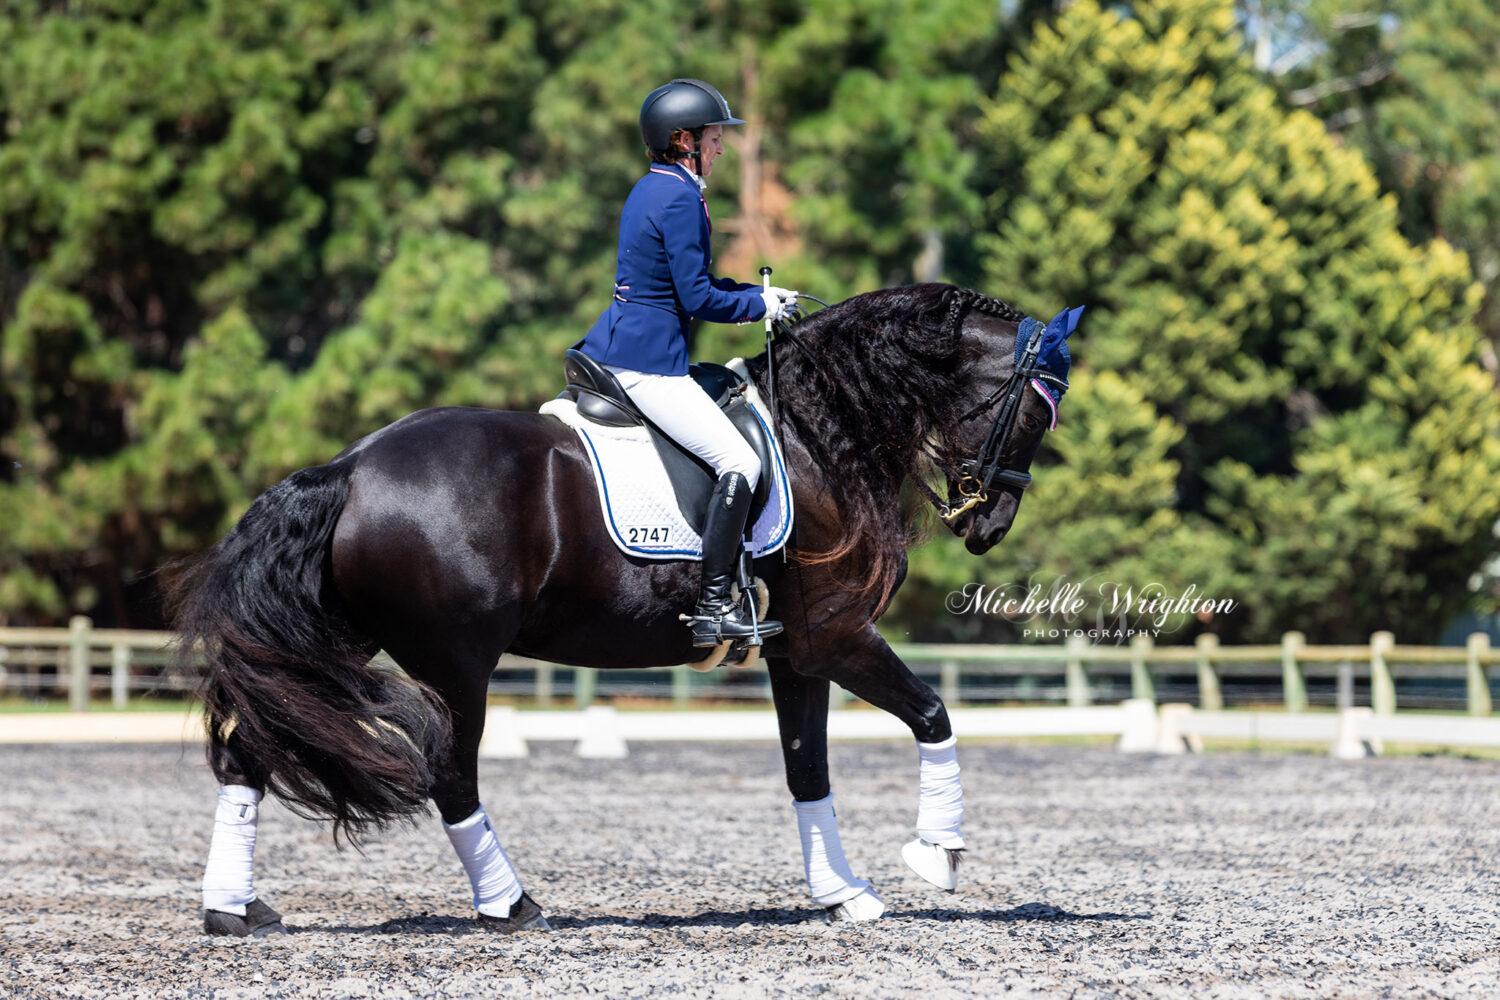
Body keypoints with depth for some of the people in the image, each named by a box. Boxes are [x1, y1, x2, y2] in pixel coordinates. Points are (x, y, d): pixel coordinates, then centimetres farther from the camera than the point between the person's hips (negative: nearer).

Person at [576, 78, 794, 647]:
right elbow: (699, 299, -18)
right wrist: (761, 306, -3)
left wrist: (758, 293, 17)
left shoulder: (653, 188, 15)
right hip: (648, 360, -10)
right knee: (739, 463, -12)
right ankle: (712, 608, -14)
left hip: (609, 346, 10)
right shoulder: (679, 198, -16)